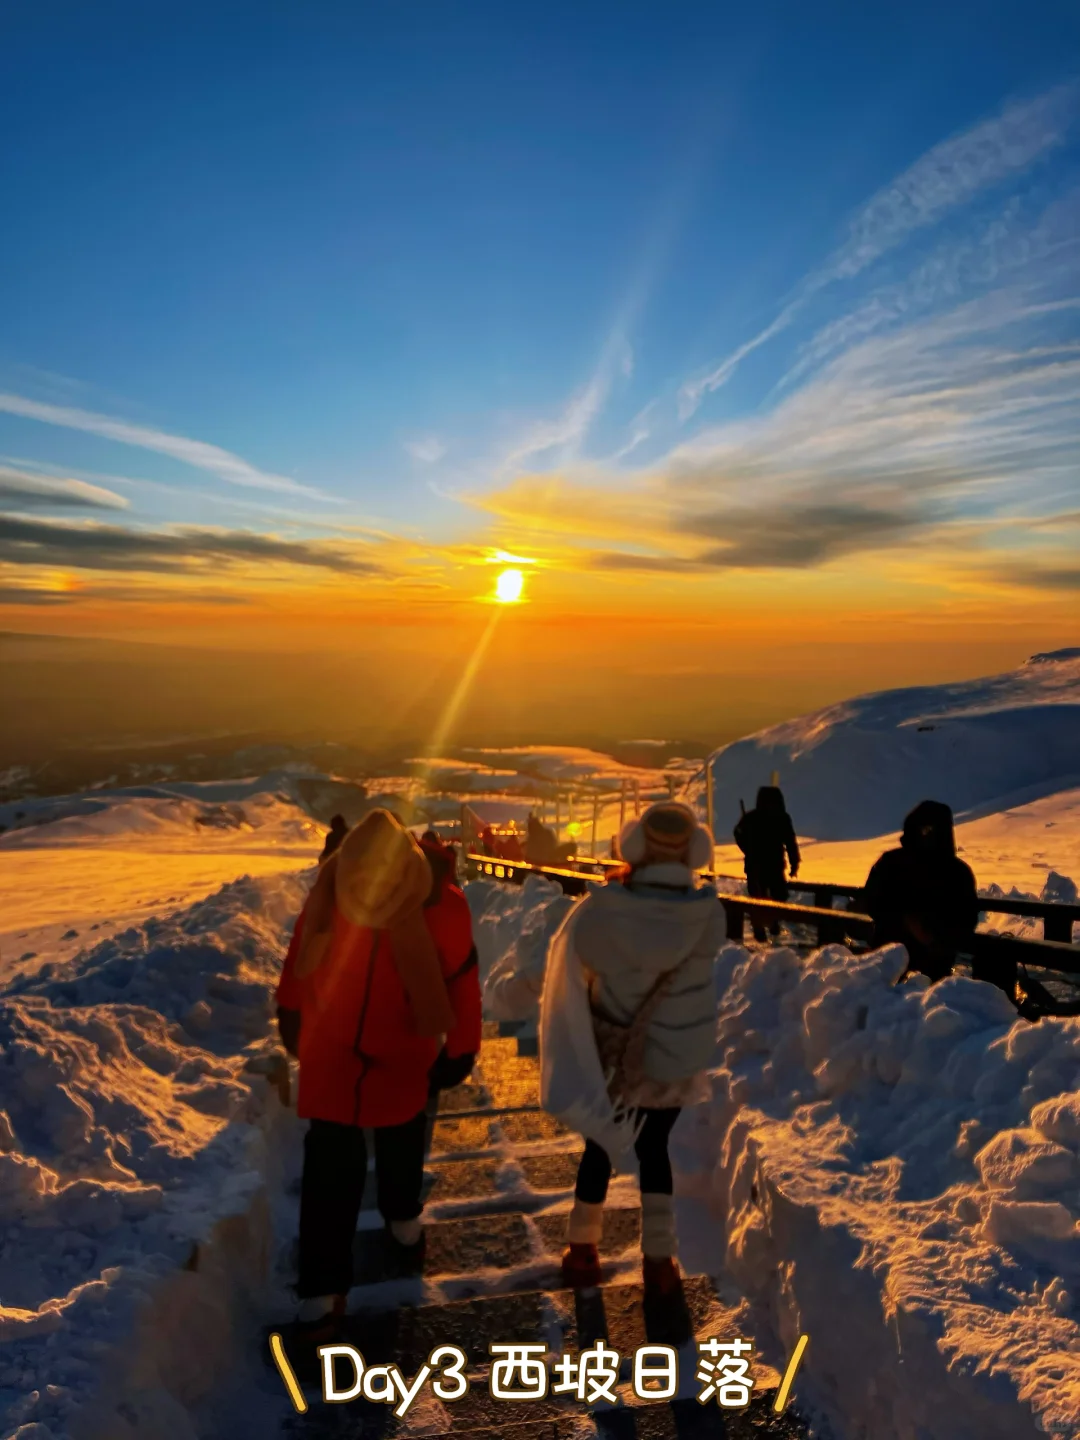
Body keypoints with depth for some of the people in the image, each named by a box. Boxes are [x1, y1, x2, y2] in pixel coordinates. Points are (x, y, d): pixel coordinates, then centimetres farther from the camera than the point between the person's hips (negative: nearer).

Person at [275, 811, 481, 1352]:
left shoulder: (443, 907, -26)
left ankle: (403, 1222, 51)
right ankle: (322, 1291, 14)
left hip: (404, 1056, 0)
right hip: (331, 1051, 1)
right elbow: (303, 945, -1)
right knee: (329, 1170, 0)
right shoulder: (330, 886, -20)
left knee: (400, 1152, 22)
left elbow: (462, 982, -13)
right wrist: (289, 1009, 10)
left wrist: (461, 1050, -5)